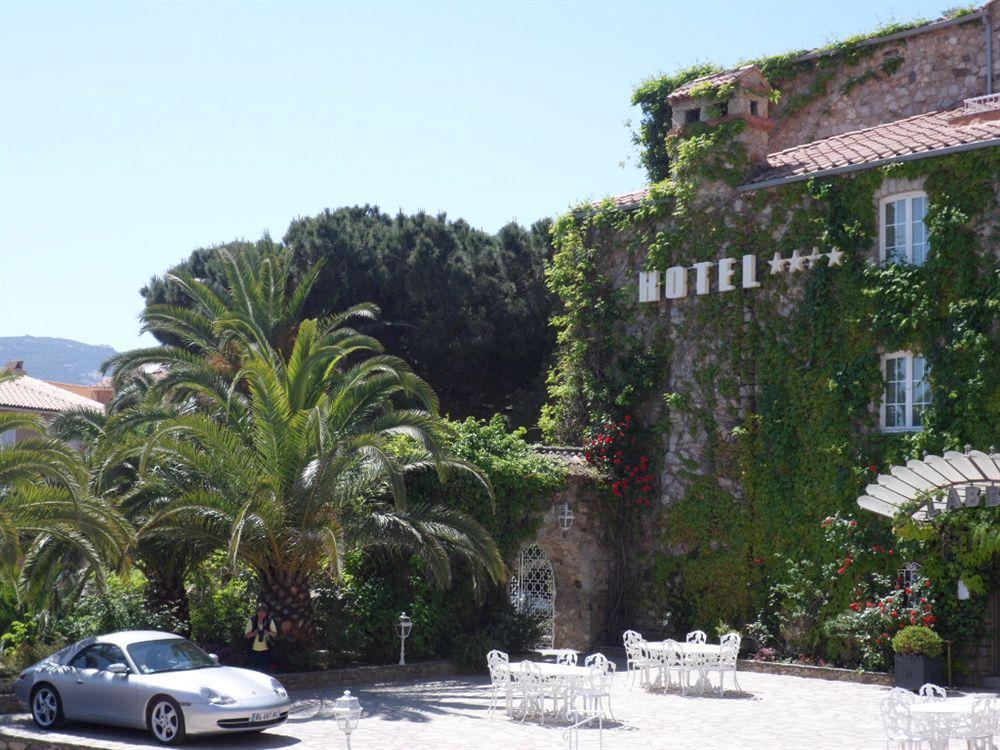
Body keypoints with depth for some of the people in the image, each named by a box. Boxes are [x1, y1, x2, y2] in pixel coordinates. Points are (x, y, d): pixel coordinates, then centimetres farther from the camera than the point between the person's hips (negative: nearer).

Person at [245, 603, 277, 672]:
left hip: (265, 650, 0)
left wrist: (267, 632, -18)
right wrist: (255, 632, -23)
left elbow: (274, 633, 4)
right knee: (253, 670, 6)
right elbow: (247, 635, -2)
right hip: (254, 650, 0)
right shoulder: (252, 621, -2)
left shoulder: (270, 620, 0)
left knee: (264, 671, -1)